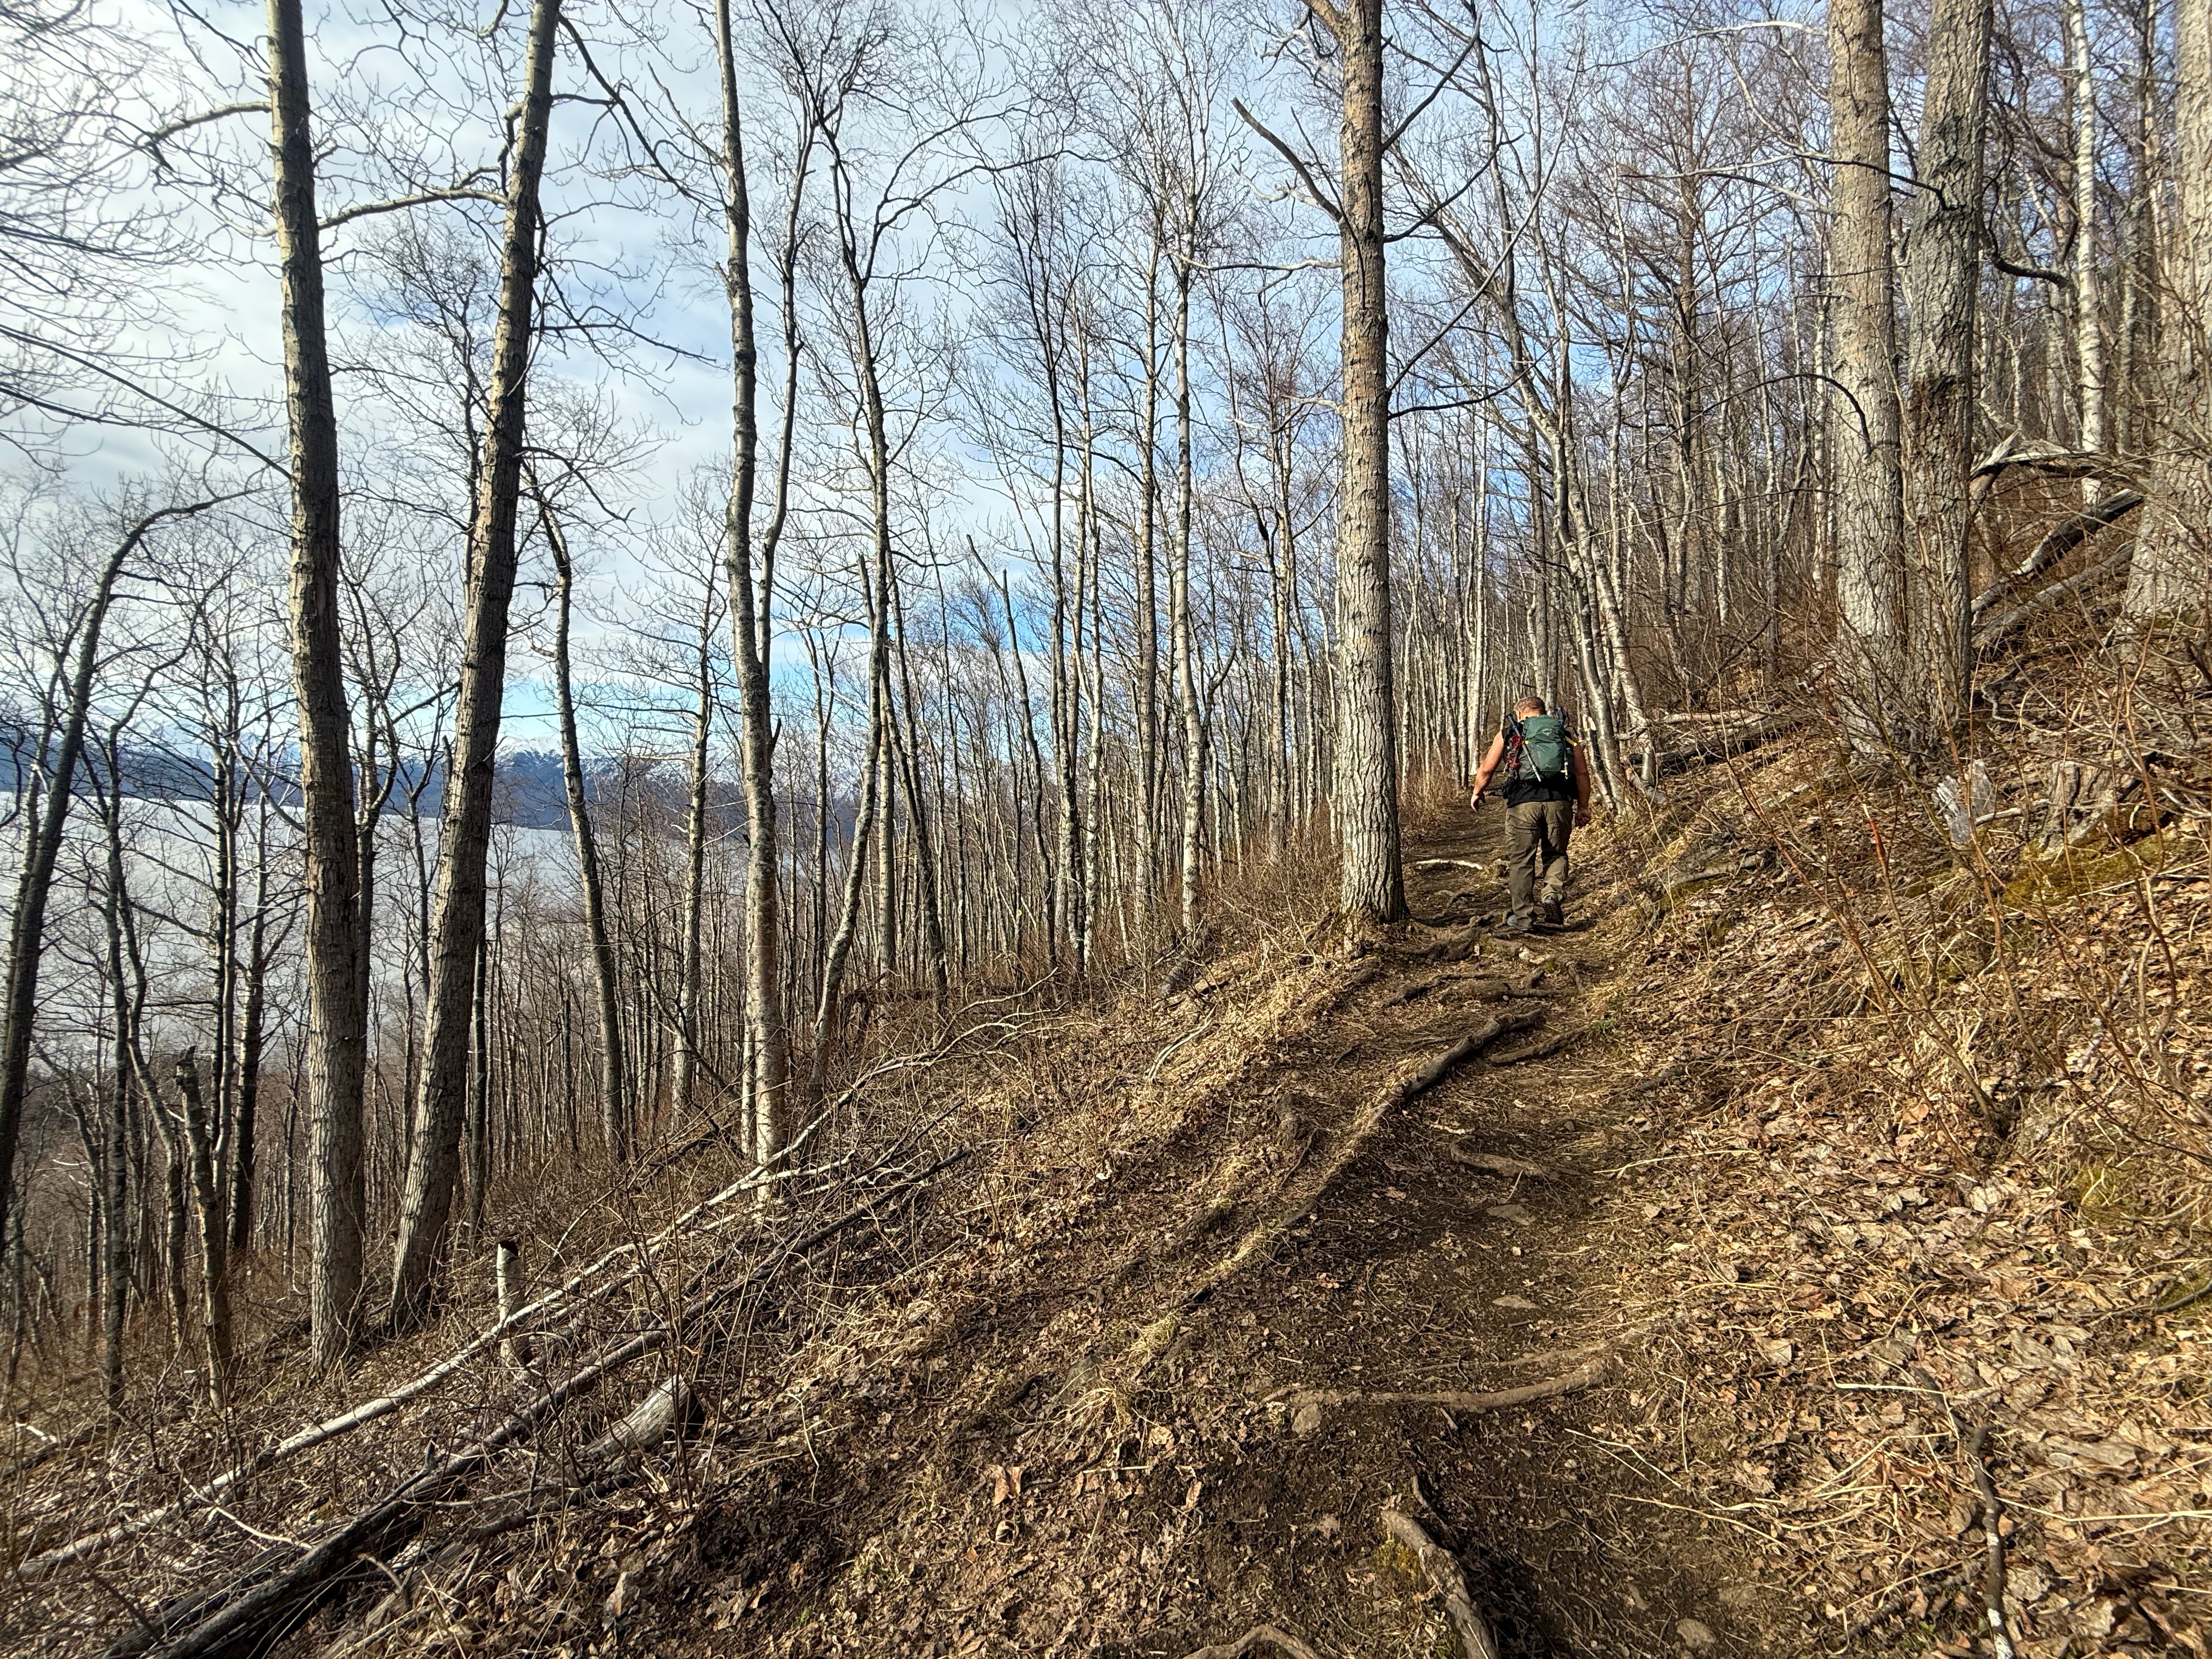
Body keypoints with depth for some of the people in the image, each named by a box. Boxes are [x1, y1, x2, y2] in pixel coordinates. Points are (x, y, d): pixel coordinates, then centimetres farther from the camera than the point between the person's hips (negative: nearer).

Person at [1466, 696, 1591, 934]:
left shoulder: (1509, 734, 14)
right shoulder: (1566, 734, 19)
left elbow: (1487, 769, 12)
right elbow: (1582, 773, 12)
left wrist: (1476, 793, 28)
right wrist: (1583, 807, 19)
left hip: (1523, 802, -2)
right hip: (1560, 801, 2)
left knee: (1521, 860, 5)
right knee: (1556, 854, 20)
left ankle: (1523, 918, 4)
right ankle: (1555, 895, -4)